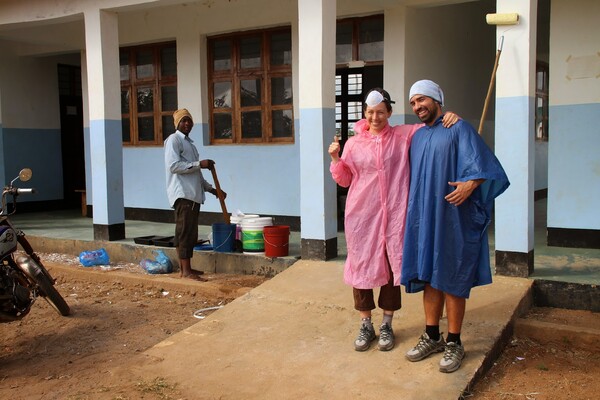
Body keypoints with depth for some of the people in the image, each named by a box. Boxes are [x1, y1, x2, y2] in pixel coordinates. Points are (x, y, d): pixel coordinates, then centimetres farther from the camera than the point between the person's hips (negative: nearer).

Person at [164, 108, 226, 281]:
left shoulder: (189, 142, 24)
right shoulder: (173, 140, -3)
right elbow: (173, 165, -18)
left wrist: (211, 189, 20)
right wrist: (200, 164, -18)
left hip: (193, 194, 9)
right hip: (183, 194, -9)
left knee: (189, 233, 9)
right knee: (185, 232, -10)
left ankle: (185, 268, 15)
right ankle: (186, 271, -9)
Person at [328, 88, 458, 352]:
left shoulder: (403, 136, 2)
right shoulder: (353, 143, 4)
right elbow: (344, 180, 11)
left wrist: (447, 116, -16)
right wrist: (335, 159, -5)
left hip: (393, 214, -1)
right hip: (361, 214, 1)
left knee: (391, 267, 7)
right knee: (361, 267, 6)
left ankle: (387, 325, 24)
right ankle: (365, 325, 22)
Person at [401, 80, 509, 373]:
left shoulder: (458, 129, -3)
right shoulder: (417, 136, 17)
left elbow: (481, 166, -13)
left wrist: (470, 185, -33)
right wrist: (411, 211, 11)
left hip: (452, 219, -6)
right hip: (422, 219, 6)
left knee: (452, 280, 0)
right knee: (429, 278, 11)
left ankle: (454, 343, 12)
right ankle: (432, 337, 22)